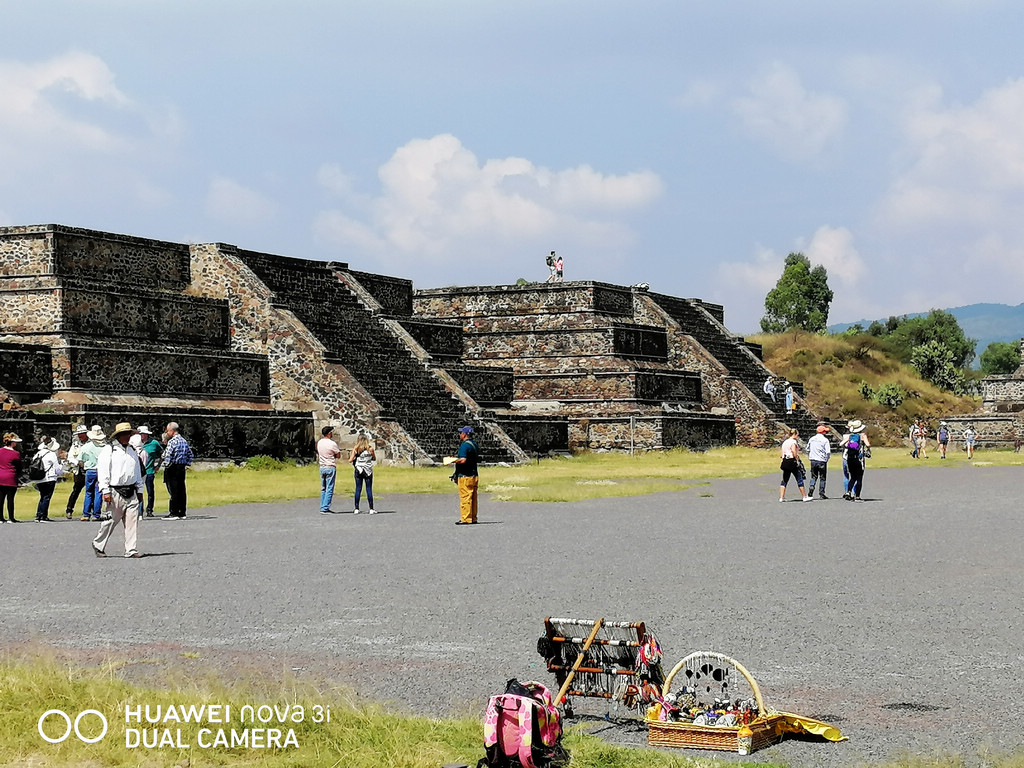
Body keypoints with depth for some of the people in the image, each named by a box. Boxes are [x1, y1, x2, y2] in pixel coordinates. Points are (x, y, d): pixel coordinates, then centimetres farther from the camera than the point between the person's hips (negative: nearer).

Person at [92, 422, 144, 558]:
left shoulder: (132, 451, 19)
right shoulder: (109, 450, -2)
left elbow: (137, 472, 26)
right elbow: (103, 470, -7)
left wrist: (139, 490, 20)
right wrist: (105, 491, -13)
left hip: (131, 493, 6)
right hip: (116, 492, -6)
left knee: (132, 521, -2)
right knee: (111, 521, 0)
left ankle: (131, 550, 0)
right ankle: (98, 545, 19)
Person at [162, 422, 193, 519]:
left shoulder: (172, 441, -13)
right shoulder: (184, 441, 13)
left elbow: (167, 456, -19)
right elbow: (190, 455, 18)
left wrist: (166, 465, -8)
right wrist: (187, 464, 19)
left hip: (172, 468, -8)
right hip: (182, 468, 8)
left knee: (173, 491, -5)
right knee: (182, 491, 8)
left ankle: (173, 514, -5)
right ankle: (182, 513, 10)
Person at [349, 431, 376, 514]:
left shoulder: (355, 448, -5)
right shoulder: (370, 448, -6)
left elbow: (350, 460, -7)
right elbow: (374, 458, 7)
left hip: (358, 470, 1)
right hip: (368, 471, -1)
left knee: (358, 489, 6)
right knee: (369, 489, 2)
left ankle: (356, 509, 5)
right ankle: (371, 509, 2)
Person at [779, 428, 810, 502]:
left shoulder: (784, 442, 17)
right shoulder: (793, 441, -8)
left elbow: (782, 454, 17)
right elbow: (793, 451, -22)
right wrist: (797, 459, -15)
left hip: (785, 462, 8)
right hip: (792, 461, -8)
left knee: (784, 480, 9)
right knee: (799, 479, 1)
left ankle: (781, 497, 4)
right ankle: (804, 497, 5)